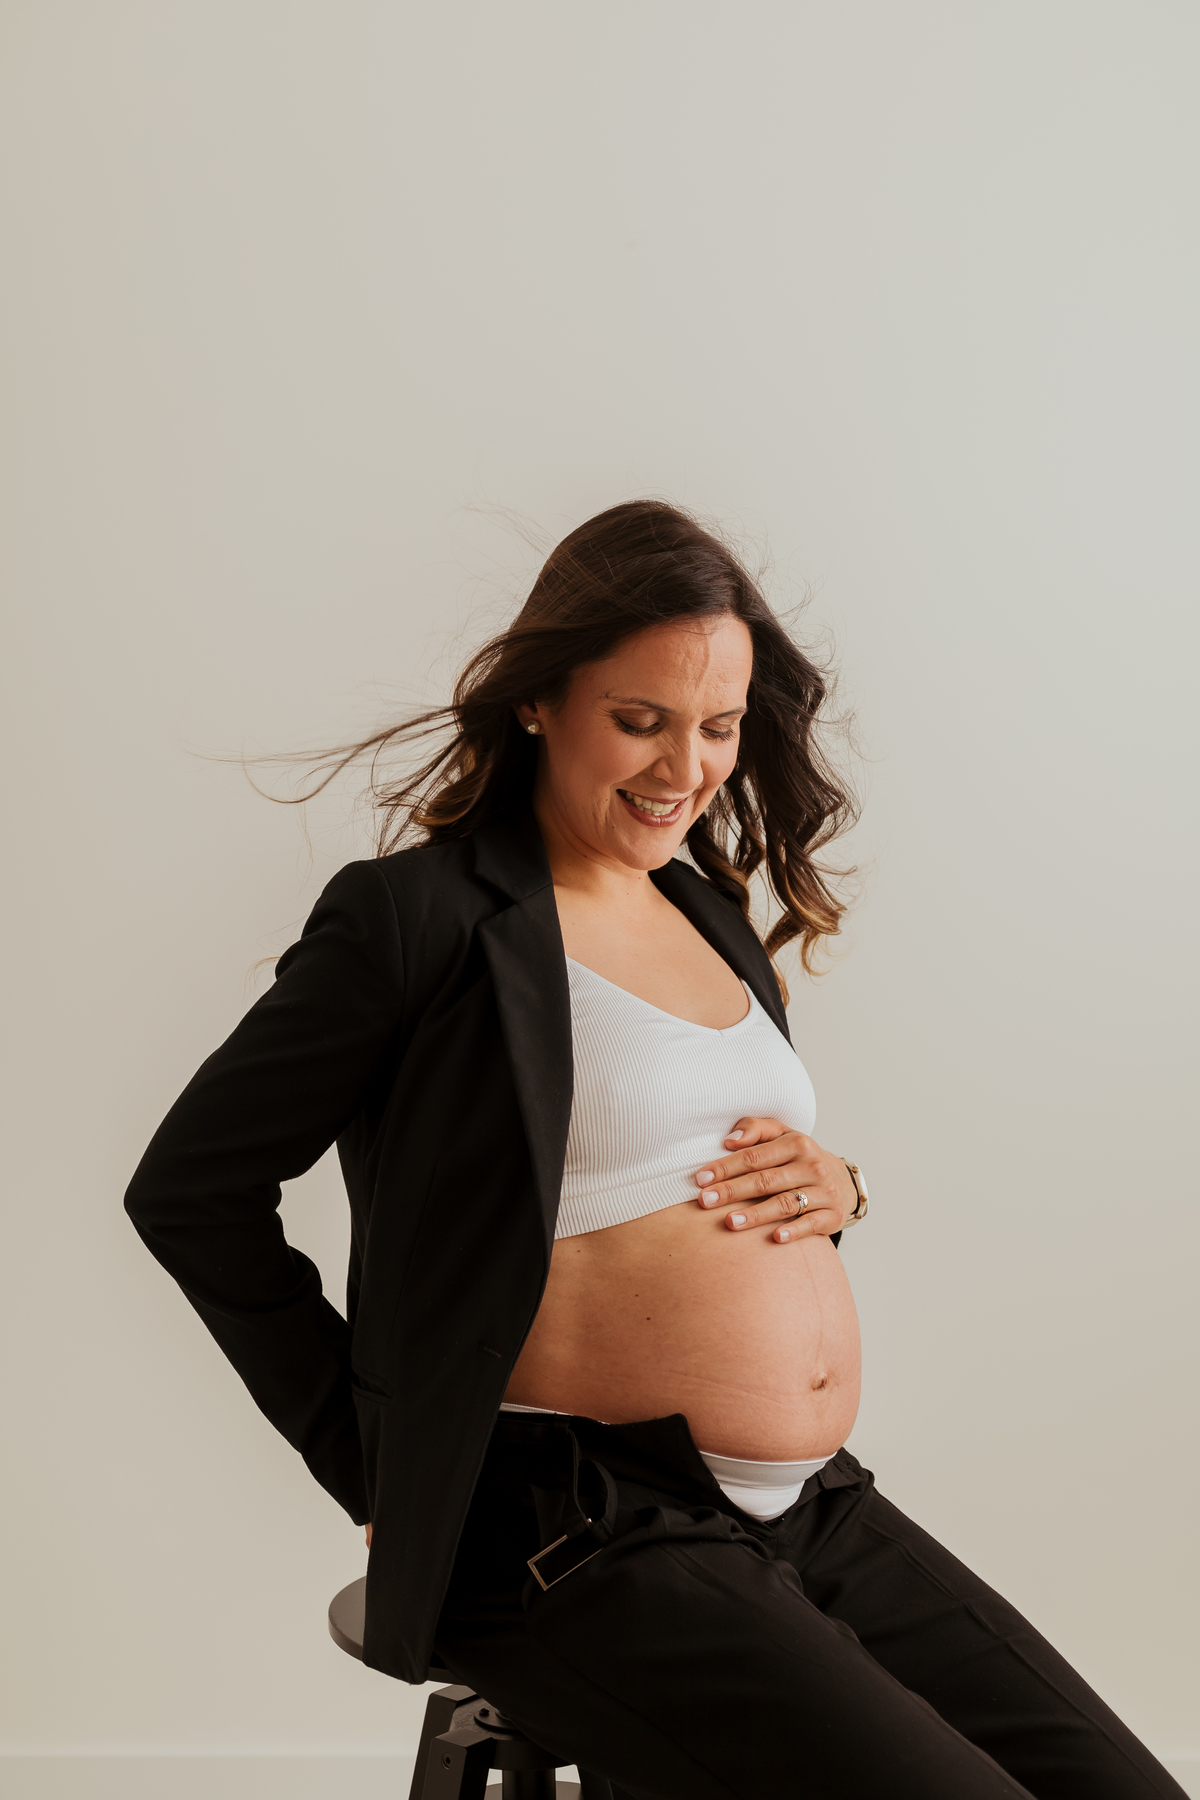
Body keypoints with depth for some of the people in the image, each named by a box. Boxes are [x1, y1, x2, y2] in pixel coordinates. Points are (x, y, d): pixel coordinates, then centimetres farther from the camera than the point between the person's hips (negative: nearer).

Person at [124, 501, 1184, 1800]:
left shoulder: (711, 913, 15)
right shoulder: (423, 913, -8)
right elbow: (189, 1189, -5)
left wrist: (836, 1187, 2)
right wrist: (375, 1467, -3)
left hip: (824, 1511, 7)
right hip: (582, 1538, -7)